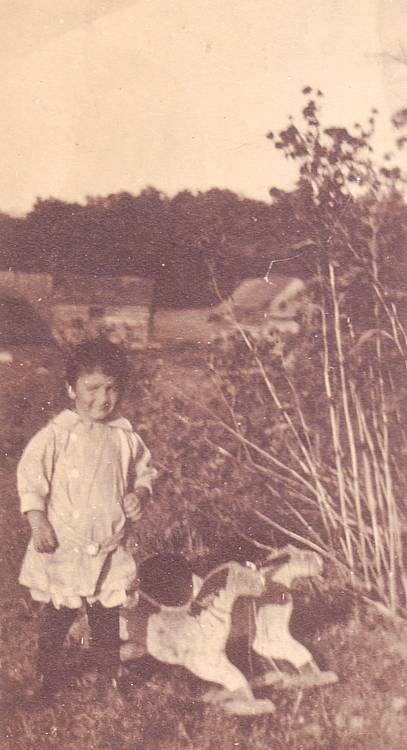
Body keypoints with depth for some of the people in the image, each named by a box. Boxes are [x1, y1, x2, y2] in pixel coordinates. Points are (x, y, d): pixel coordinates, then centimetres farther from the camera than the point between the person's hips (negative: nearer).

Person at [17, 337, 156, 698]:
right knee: (58, 615, 8)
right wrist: (38, 522, -18)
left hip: (110, 548, 3)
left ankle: (109, 679, 33)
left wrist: (140, 494, -4)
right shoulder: (57, 434, -10)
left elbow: (144, 470, 15)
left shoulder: (125, 436, 2)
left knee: (107, 619, 15)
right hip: (64, 547, -3)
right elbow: (30, 474, -11)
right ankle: (50, 680, 27)